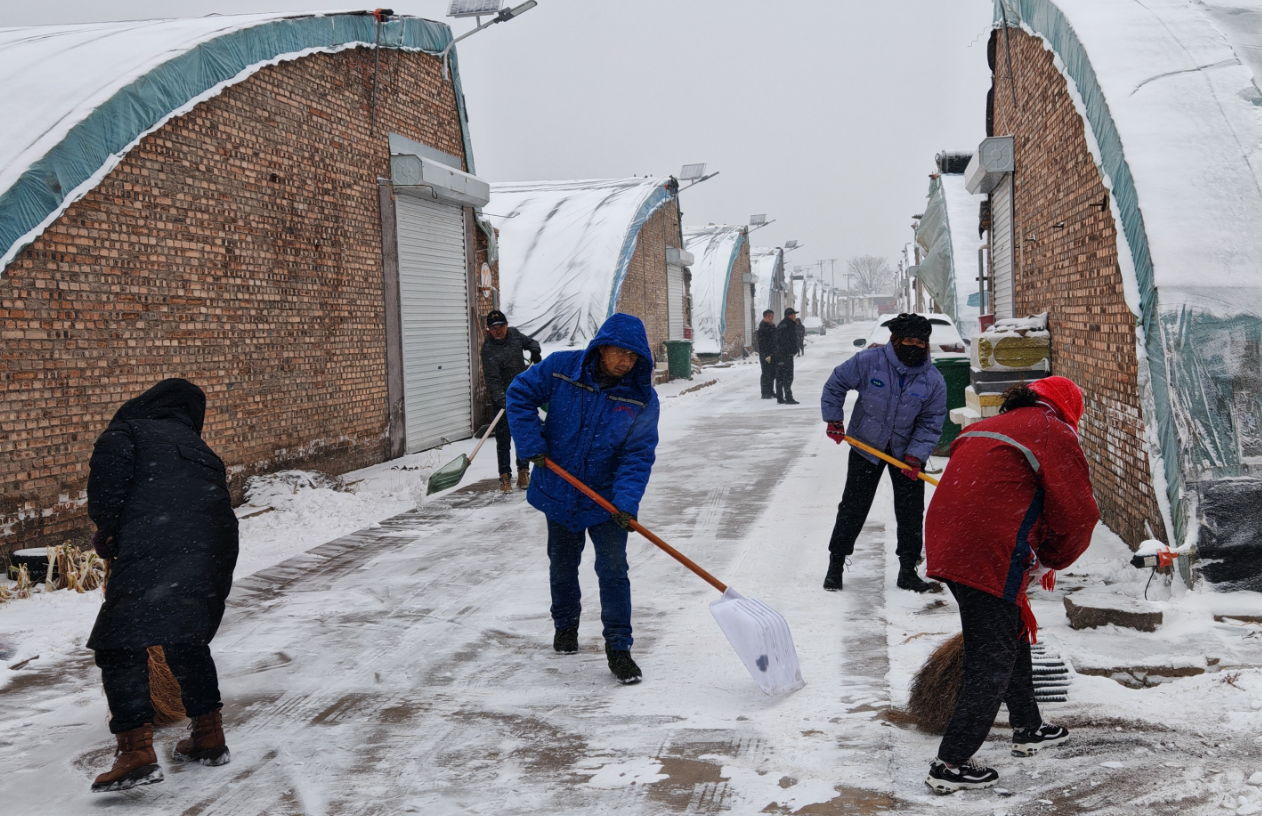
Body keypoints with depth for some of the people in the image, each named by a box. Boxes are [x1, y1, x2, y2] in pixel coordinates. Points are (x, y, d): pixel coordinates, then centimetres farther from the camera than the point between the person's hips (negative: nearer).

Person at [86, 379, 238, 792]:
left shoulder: (127, 430, 15)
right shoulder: (198, 448, 32)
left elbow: (110, 468, -6)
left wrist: (104, 529, 7)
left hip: (154, 551, -6)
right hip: (216, 552, 7)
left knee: (119, 645, -1)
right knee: (189, 641, 24)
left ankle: (137, 750, -10)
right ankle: (208, 736, 29)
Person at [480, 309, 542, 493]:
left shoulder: (514, 334, 0)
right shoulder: (488, 350, -18)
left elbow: (529, 341, 21)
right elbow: (492, 379, -24)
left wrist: (534, 350, -2)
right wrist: (500, 400, -36)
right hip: (501, 397, -5)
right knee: (503, 437, -5)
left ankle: (523, 471, 20)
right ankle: (505, 476, 1)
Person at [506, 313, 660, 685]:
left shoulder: (641, 399, -14)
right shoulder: (561, 369, -14)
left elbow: (638, 455, -15)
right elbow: (520, 394, -3)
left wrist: (627, 500, -28)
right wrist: (532, 444, -12)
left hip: (607, 500, -1)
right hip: (559, 493, 2)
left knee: (613, 572, -5)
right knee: (562, 567, 18)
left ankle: (618, 648, 6)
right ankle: (565, 624, 42)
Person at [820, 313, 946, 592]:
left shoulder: (934, 381, -13)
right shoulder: (868, 361, -18)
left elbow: (931, 424, -8)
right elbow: (835, 385, -5)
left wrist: (915, 456, -18)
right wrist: (834, 420, -8)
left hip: (907, 451, 2)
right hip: (866, 445, -2)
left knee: (911, 511, 2)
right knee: (853, 506, 1)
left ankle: (907, 571, 15)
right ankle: (835, 566, 14)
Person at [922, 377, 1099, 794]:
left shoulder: (985, 427, 25)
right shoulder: (1054, 434, 0)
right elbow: (1077, 515, -4)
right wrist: (1052, 559, 14)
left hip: (947, 550, 9)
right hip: (990, 560, -8)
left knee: (1012, 636, 25)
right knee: (992, 661, 1)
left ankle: (1028, 729, 40)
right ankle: (950, 765, 3)